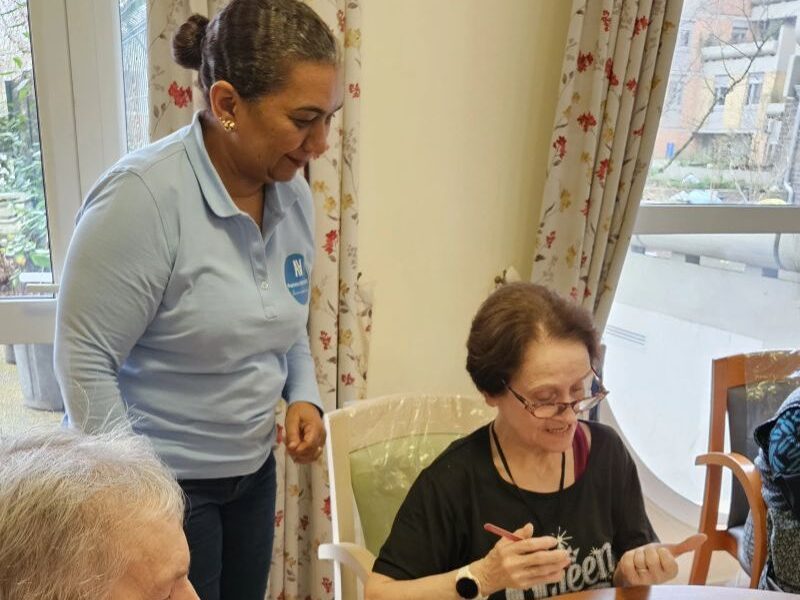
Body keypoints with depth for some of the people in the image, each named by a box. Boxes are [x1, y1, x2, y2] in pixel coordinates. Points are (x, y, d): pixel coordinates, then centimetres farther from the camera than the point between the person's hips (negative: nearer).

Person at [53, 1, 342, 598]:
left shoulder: (294, 194, -3)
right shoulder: (144, 195, -24)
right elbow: (85, 362, -19)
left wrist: (304, 396, -5)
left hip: (254, 470, 6)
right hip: (157, 480, -6)